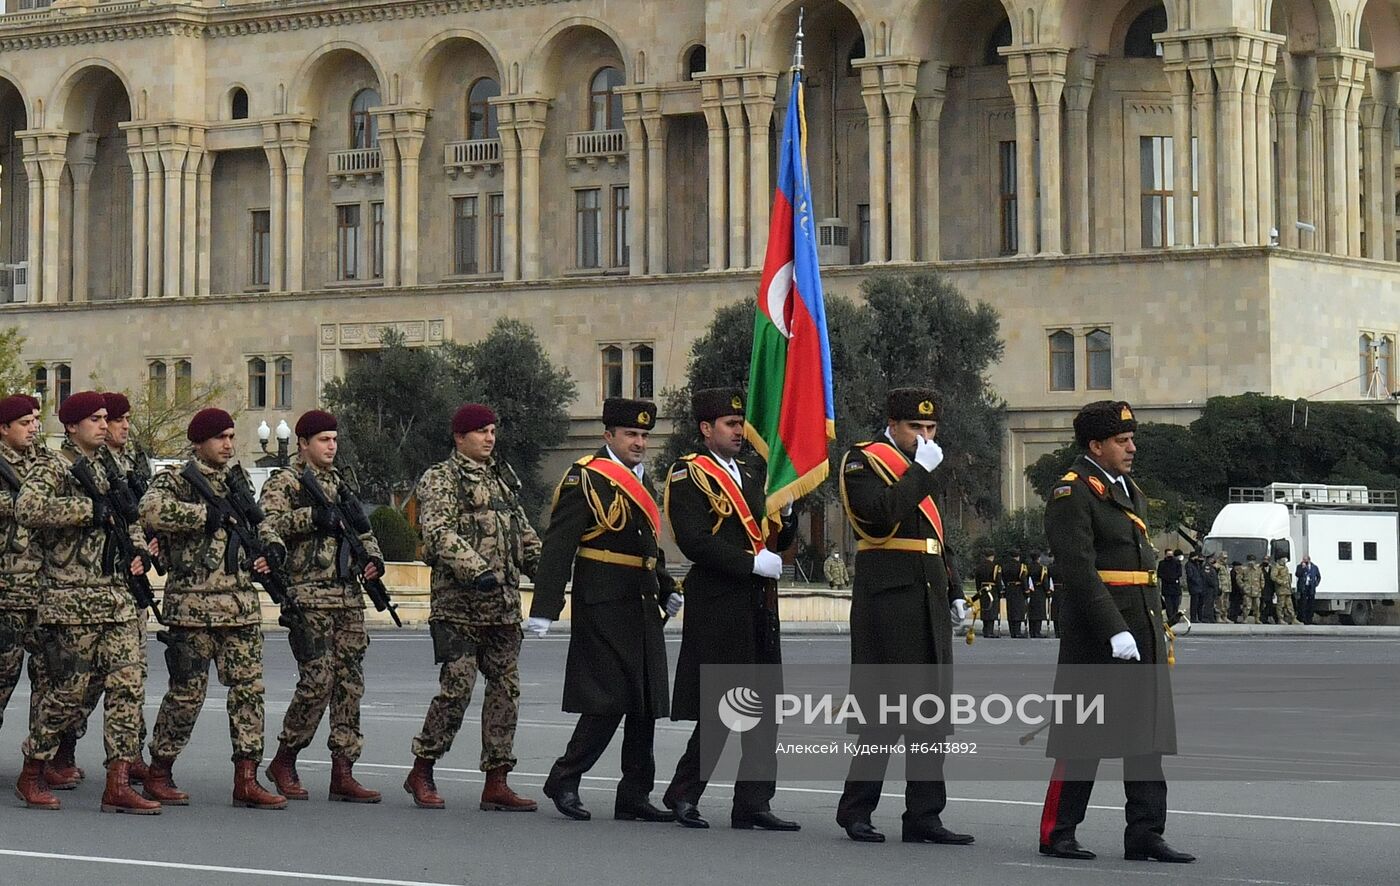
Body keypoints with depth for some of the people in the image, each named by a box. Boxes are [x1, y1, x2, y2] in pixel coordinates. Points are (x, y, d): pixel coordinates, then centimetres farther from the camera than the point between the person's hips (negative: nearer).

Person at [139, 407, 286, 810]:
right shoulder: (174, 482, -3)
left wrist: (272, 548, 1)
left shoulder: (238, 480, 16)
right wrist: (206, 515, -21)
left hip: (242, 605, 6)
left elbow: (260, 523, 23)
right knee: (187, 692, -1)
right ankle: (158, 773, 13)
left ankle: (246, 780, 2)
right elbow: (151, 510, -24)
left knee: (249, 688, 1)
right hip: (193, 606, -6)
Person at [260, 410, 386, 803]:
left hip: (349, 597, 7)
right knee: (317, 679, -12)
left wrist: (373, 557, 5)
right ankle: (284, 762, 4)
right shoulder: (284, 483, 0)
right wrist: (311, 517, -24)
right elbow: (267, 523, -15)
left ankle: (343, 773, 4)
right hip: (309, 597, -7)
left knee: (350, 682, 2)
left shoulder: (340, 483, 21)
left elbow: (362, 531, 25)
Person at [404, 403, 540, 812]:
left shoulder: (502, 477, 19)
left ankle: (496, 782, 7)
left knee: (505, 687, 4)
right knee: (457, 686, -10)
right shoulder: (440, 480, -3)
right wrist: (476, 569, -28)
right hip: (459, 605, -7)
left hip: (503, 605, 7)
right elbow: (439, 535, -17)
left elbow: (522, 531, 25)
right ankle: (421, 771, 5)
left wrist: (543, 567, 9)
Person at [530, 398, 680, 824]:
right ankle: (564, 780, 5)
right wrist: (544, 610, -19)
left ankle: (635, 796, 12)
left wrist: (666, 591, 24)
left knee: (647, 704, 7)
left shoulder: (640, 479, 16)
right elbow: (558, 546, -14)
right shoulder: (585, 479, -10)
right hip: (603, 608, -8)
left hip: (642, 608, 8)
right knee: (608, 701, -9)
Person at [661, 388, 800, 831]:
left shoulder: (753, 473, 18)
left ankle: (753, 804, 10)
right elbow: (694, 542, -17)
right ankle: (683, 794, 11)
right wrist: (753, 563, -19)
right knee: (718, 709, -4)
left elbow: (780, 541, 19)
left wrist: (784, 513, -2)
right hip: (717, 607, -8)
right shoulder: (688, 475, -5)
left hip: (760, 605, 8)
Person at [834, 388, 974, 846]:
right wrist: (920, 470, -15)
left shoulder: (923, 467, 21)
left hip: (930, 602, 8)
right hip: (888, 600, -8)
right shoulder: (863, 461, -4)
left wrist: (953, 593, 21)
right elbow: (881, 515, -22)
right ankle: (856, 810, 5)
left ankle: (924, 816, 7)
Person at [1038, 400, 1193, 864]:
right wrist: (1115, 632, -24)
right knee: (1082, 737, -1)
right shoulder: (1072, 494, -11)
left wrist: (1156, 629, 18)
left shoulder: (1130, 491, 18)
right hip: (1097, 635, -8)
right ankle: (1057, 833, 9)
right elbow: (1079, 572, -19)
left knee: (1148, 734, 5)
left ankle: (1145, 833, 8)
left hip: (1142, 633, 8)